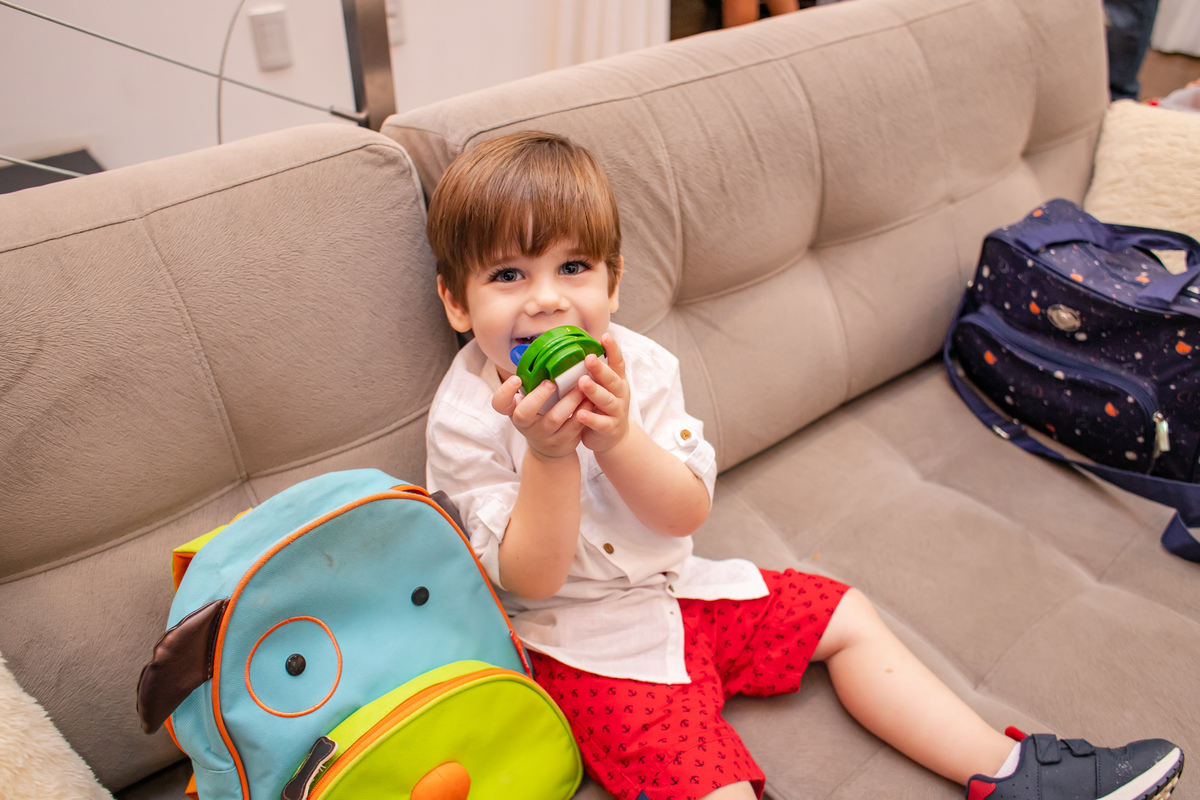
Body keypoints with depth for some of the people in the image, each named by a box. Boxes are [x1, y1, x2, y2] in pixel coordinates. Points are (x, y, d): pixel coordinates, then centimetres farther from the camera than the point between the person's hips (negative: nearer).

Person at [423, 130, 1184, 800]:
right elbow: (532, 579, -19)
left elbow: (687, 513, -10)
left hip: (677, 585, 6)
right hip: (585, 639, -5)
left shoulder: (635, 363, -5)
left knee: (845, 617, 6)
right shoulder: (466, 420, -17)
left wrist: (617, 435, -28)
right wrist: (548, 451, -33)